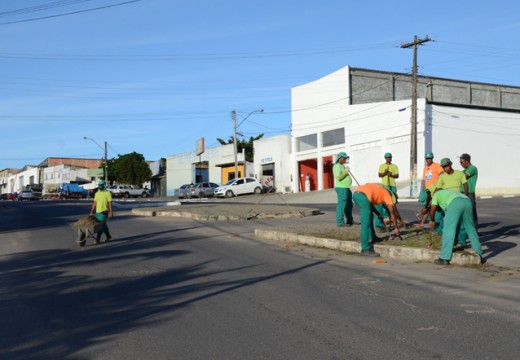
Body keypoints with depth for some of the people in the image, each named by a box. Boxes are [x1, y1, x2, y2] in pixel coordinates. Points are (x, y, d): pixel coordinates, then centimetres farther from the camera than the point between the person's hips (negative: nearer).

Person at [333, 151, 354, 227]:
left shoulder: (342, 166, 18)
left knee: (349, 205, 17)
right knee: (341, 205, -10)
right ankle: (340, 222, -8)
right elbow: (338, 177, -25)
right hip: (341, 188, -11)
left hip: (346, 188, 11)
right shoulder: (337, 166, -13)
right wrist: (346, 171, -17)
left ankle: (350, 221, 28)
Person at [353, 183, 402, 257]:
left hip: (356, 194, 9)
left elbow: (370, 204, 41)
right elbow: (392, 213, 18)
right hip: (363, 196, -9)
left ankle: (373, 237, 40)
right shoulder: (387, 195, 17)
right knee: (365, 224, -6)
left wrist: (378, 214, 39)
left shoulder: (379, 190, 36)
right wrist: (396, 228, 24)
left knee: (369, 216, 28)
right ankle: (365, 249, -8)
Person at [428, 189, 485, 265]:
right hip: (467, 202, 6)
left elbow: (432, 211, 25)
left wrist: (432, 220, 44)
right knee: (471, 229, 19)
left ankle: (444, 258, -3)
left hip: (455, 203, -6)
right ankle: (479, 256, 23)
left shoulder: (436, 194, 31)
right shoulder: (450, 193, 46)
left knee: (448, 230, -1)